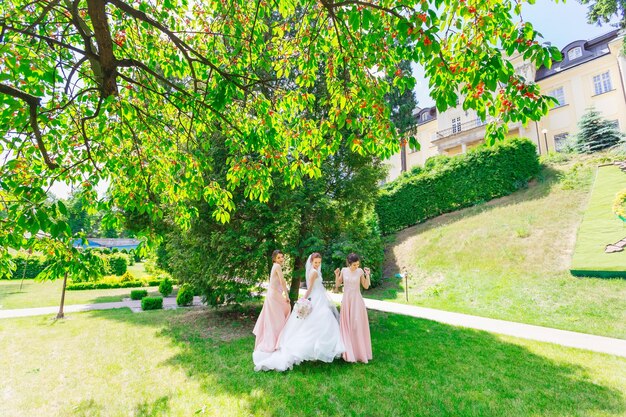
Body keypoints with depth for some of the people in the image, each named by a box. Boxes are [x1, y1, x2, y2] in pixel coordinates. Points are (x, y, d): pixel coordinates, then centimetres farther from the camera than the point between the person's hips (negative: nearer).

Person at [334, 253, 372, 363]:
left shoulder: (360, 271, -5)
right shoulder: (344, 270, -2)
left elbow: (366, 286, 0)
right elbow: (337, 285, 5)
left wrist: (367, 275, -11)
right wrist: (337, 275, -11)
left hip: (357, 300, -1)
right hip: (346, 300, 2)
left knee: (358, 326, 1)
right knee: (347, 326, 7)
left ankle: (360, 352, 15)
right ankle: (349, 352, 20)